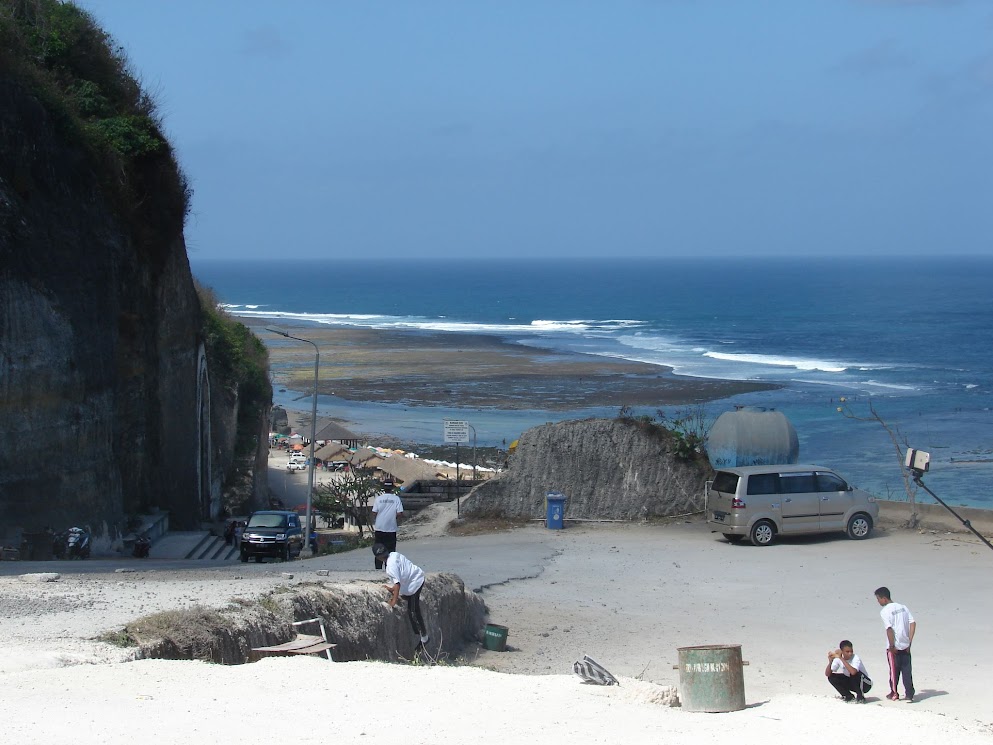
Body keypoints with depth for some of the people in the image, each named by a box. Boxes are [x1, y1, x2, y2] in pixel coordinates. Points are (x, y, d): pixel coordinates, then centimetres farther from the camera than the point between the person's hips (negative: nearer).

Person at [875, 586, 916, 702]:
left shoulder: (884, 611, -11)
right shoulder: (903, 607, 8)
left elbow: (889, 629, -20)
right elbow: (913, 623, 2)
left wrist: (892, 646, -14)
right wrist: (909, 642, 3)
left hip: (894, 647, -5)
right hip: (905, 646, 5)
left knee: (894, 670, 9)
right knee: (907, 670, 8)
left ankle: (894, 694, 21)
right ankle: (909, 694, 3)